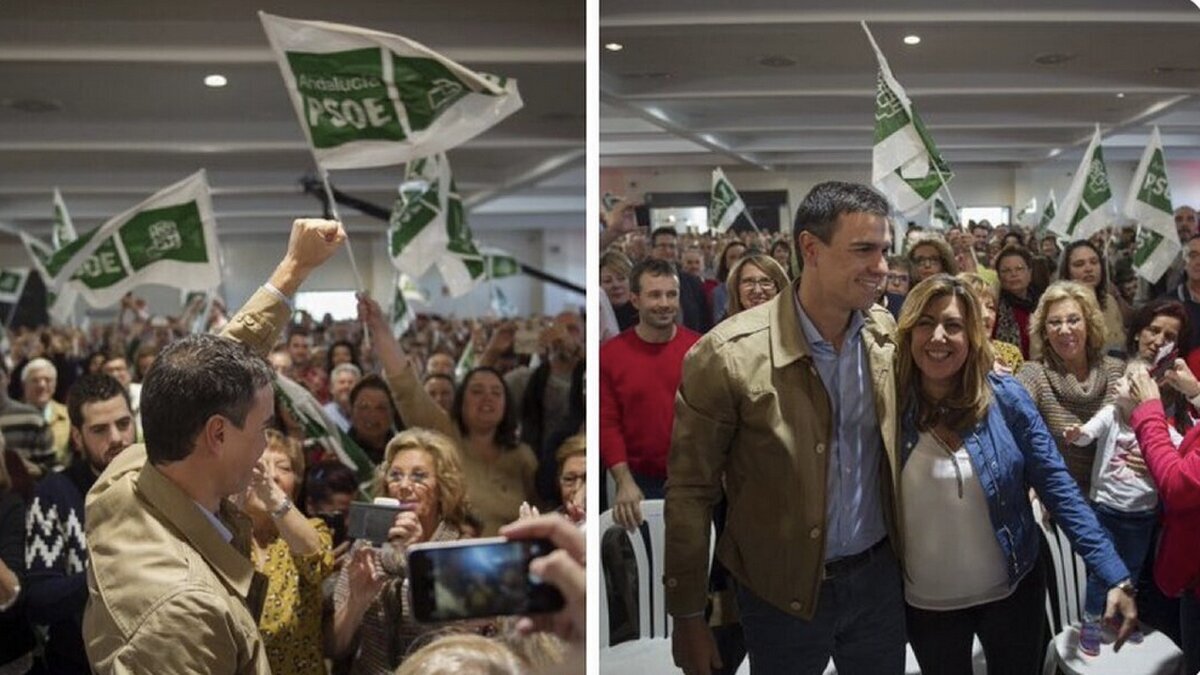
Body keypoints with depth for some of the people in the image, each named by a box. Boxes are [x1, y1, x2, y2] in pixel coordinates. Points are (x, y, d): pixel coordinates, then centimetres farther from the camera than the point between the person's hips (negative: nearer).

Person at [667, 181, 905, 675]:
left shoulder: (888, 334, -5)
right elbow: (690, 492, -13)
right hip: (783, 592, -4)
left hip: (878, 575, 4)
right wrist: (687, 616, -9)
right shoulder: (728, 355, -20)